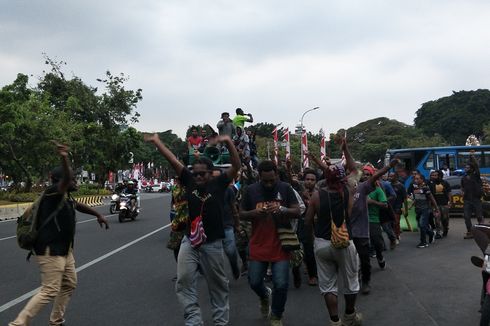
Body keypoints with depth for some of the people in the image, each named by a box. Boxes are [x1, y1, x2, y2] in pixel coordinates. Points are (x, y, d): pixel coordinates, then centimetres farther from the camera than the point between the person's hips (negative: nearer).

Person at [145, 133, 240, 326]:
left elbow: (236, 166, -15)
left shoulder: (218, 183, -5)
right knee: (184, 283, -2)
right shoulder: (189, 181, 1)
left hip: (212, 244, -2)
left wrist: (229, 143, -27)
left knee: (217, 285, 10)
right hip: (189, 242, 3)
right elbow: (173, 161, -2)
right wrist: (157, 142, -2)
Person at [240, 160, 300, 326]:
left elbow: (297, 212, -2)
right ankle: (265, 296, 43)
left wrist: (282, 209, -22)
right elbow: (241, 214, 5)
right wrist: (254, 213, -17)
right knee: (254, 282, 7)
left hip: (280, 245, -1)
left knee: (281, 284, -3)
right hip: (258, 245, 2)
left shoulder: (285, 188, -3)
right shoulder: (251, 190, -1)